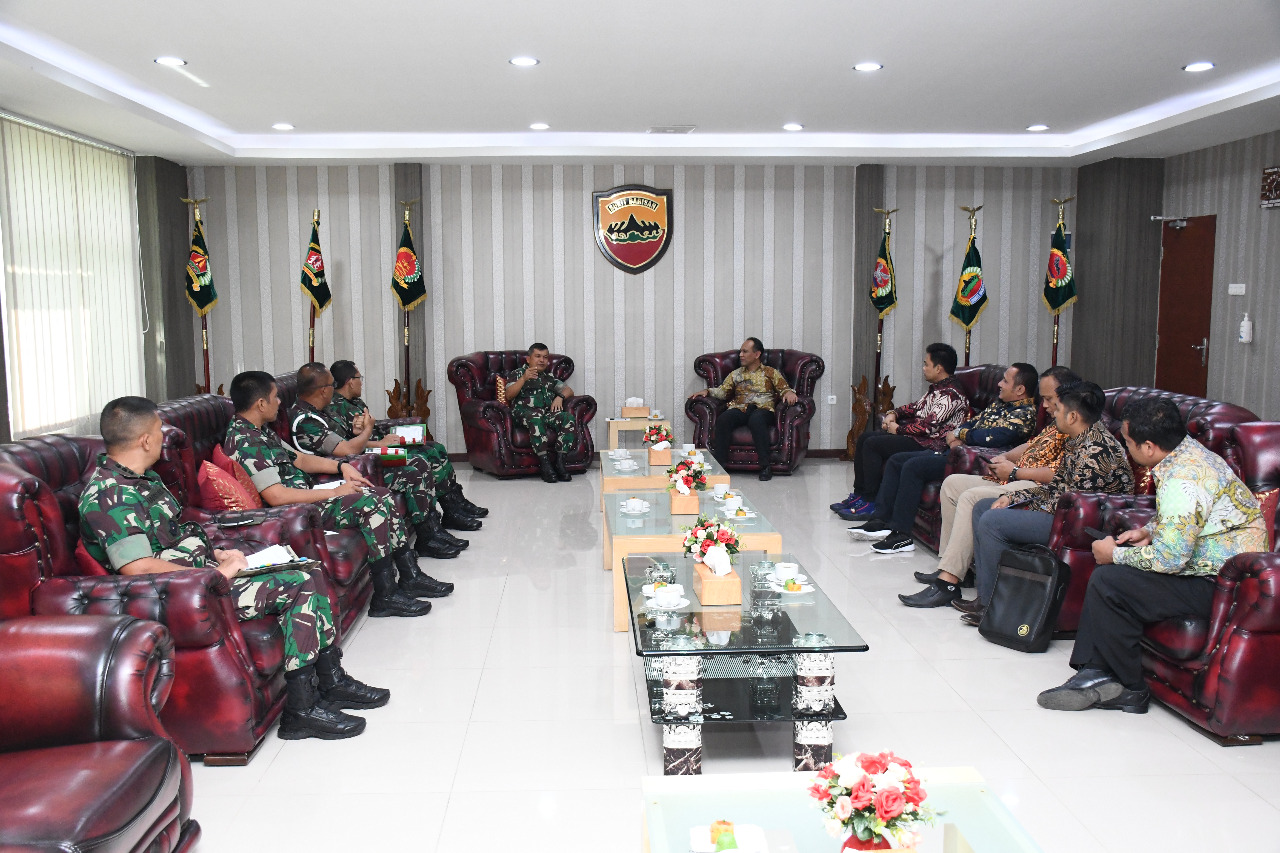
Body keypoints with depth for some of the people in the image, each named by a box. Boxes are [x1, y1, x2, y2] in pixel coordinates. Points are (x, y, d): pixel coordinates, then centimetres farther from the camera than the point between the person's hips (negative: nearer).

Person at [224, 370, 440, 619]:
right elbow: (276, 496, -25)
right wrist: (333, 493, -18)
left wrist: (341, 466, 8)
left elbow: (297, 459, 23)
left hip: (305, 497, 11)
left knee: (382, 495, 2)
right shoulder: (244, 441, -19)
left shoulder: (260, 431, 14)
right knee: (371, 504, -22)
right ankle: (385, 596, -17)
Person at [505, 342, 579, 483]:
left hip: (548, 413, 4)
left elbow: (569, 390, 27)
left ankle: (560, 461, -32)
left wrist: (560, 396, 4)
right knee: (536, 418, -41)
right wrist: (524, 378, -11)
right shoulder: (516, 374, 20)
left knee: (568, 418, -28)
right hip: (525, 412, -4)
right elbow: (509, 395, 3)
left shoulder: (549, 378, 34)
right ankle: (544, 464, -42)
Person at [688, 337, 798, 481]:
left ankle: (766, 465, -34)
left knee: (756, 420, -40)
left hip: (763, 409, -2)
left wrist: (789, 393, -12)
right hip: (740, 409, 3)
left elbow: (784, 388, 11)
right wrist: (707, 391, 1)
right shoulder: (736, 374, 26)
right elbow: (722, 391, 19)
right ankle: (719, 463, -28)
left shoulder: (770, 373, 19)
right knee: (723, 419, -32)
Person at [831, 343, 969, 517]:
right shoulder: (937, 388, 15)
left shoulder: (950, 394, -18)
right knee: (864, 437, 6)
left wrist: (899, 429, -14)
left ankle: (871, 502, -15)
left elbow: (929, 425, -25)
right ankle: (859, 494, 7)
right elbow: (917, 407, 25)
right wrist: (894, 414, 7)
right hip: (917, 436, 11)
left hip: (929, 444, -11)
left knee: (872, 444, -20)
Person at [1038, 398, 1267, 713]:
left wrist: (1115, 554, -11)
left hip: (1219, 587, -11)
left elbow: (1169, 558, -27)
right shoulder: (1190, 450, 6)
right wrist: (1149, 531, 8)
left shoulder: (1183, 480, -26)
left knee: (1109, 580, -18)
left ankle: (1130, 689, -2)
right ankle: (1095, 671, 5)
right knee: (1112, 566, 12)